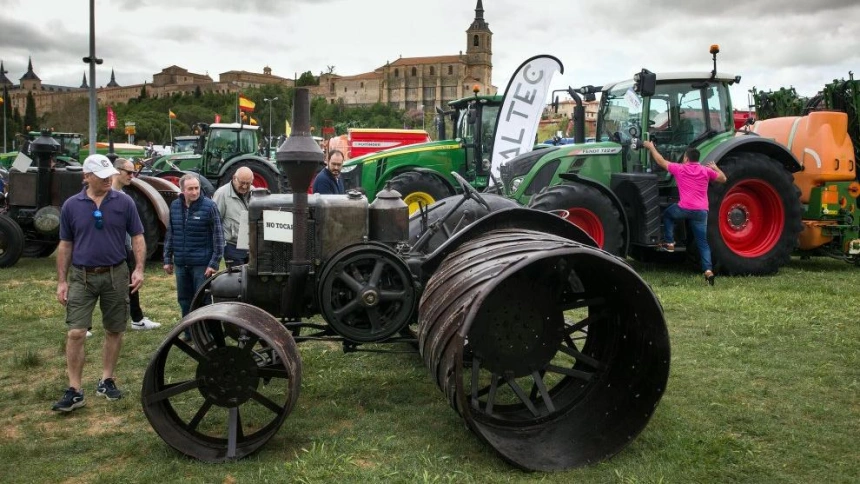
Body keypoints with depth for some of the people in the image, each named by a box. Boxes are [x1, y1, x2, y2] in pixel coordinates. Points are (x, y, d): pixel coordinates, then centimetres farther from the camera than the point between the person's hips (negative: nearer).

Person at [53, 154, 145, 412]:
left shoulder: (124, 202, -2)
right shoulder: (71, 205, 0)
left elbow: (137, 237, 2)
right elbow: (65, 245, 6)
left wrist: (139, 269, -10)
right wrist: (62, 281, 3)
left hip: (115, 275, 0)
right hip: (81, 276, 0)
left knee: (114, 331, 9)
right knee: (75, 333, -6)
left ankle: (107, 380, 24)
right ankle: (74, 391, 2)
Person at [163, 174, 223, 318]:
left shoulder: (209, 206, -9)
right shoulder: (175, 206, 5)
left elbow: (218, 236, -10)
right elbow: (169, 234, 13)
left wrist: (214, 263, -14)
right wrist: (167, 259, 11)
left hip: (202, 264, -5)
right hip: (180, 263, 5)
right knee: (184, 300, 14)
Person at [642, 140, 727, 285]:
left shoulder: (679, 169, 6)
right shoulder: (706, 171, 11)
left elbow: (661, 161, 17)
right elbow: (723, 179, 22)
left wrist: (651, 147, 29)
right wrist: (715, 168, 39)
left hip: (684, 209, -2)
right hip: (701, 212, 3)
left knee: (667, 214, 31)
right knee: (703, 243, 7)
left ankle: (669, 243, 21)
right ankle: (708, 269, -8)